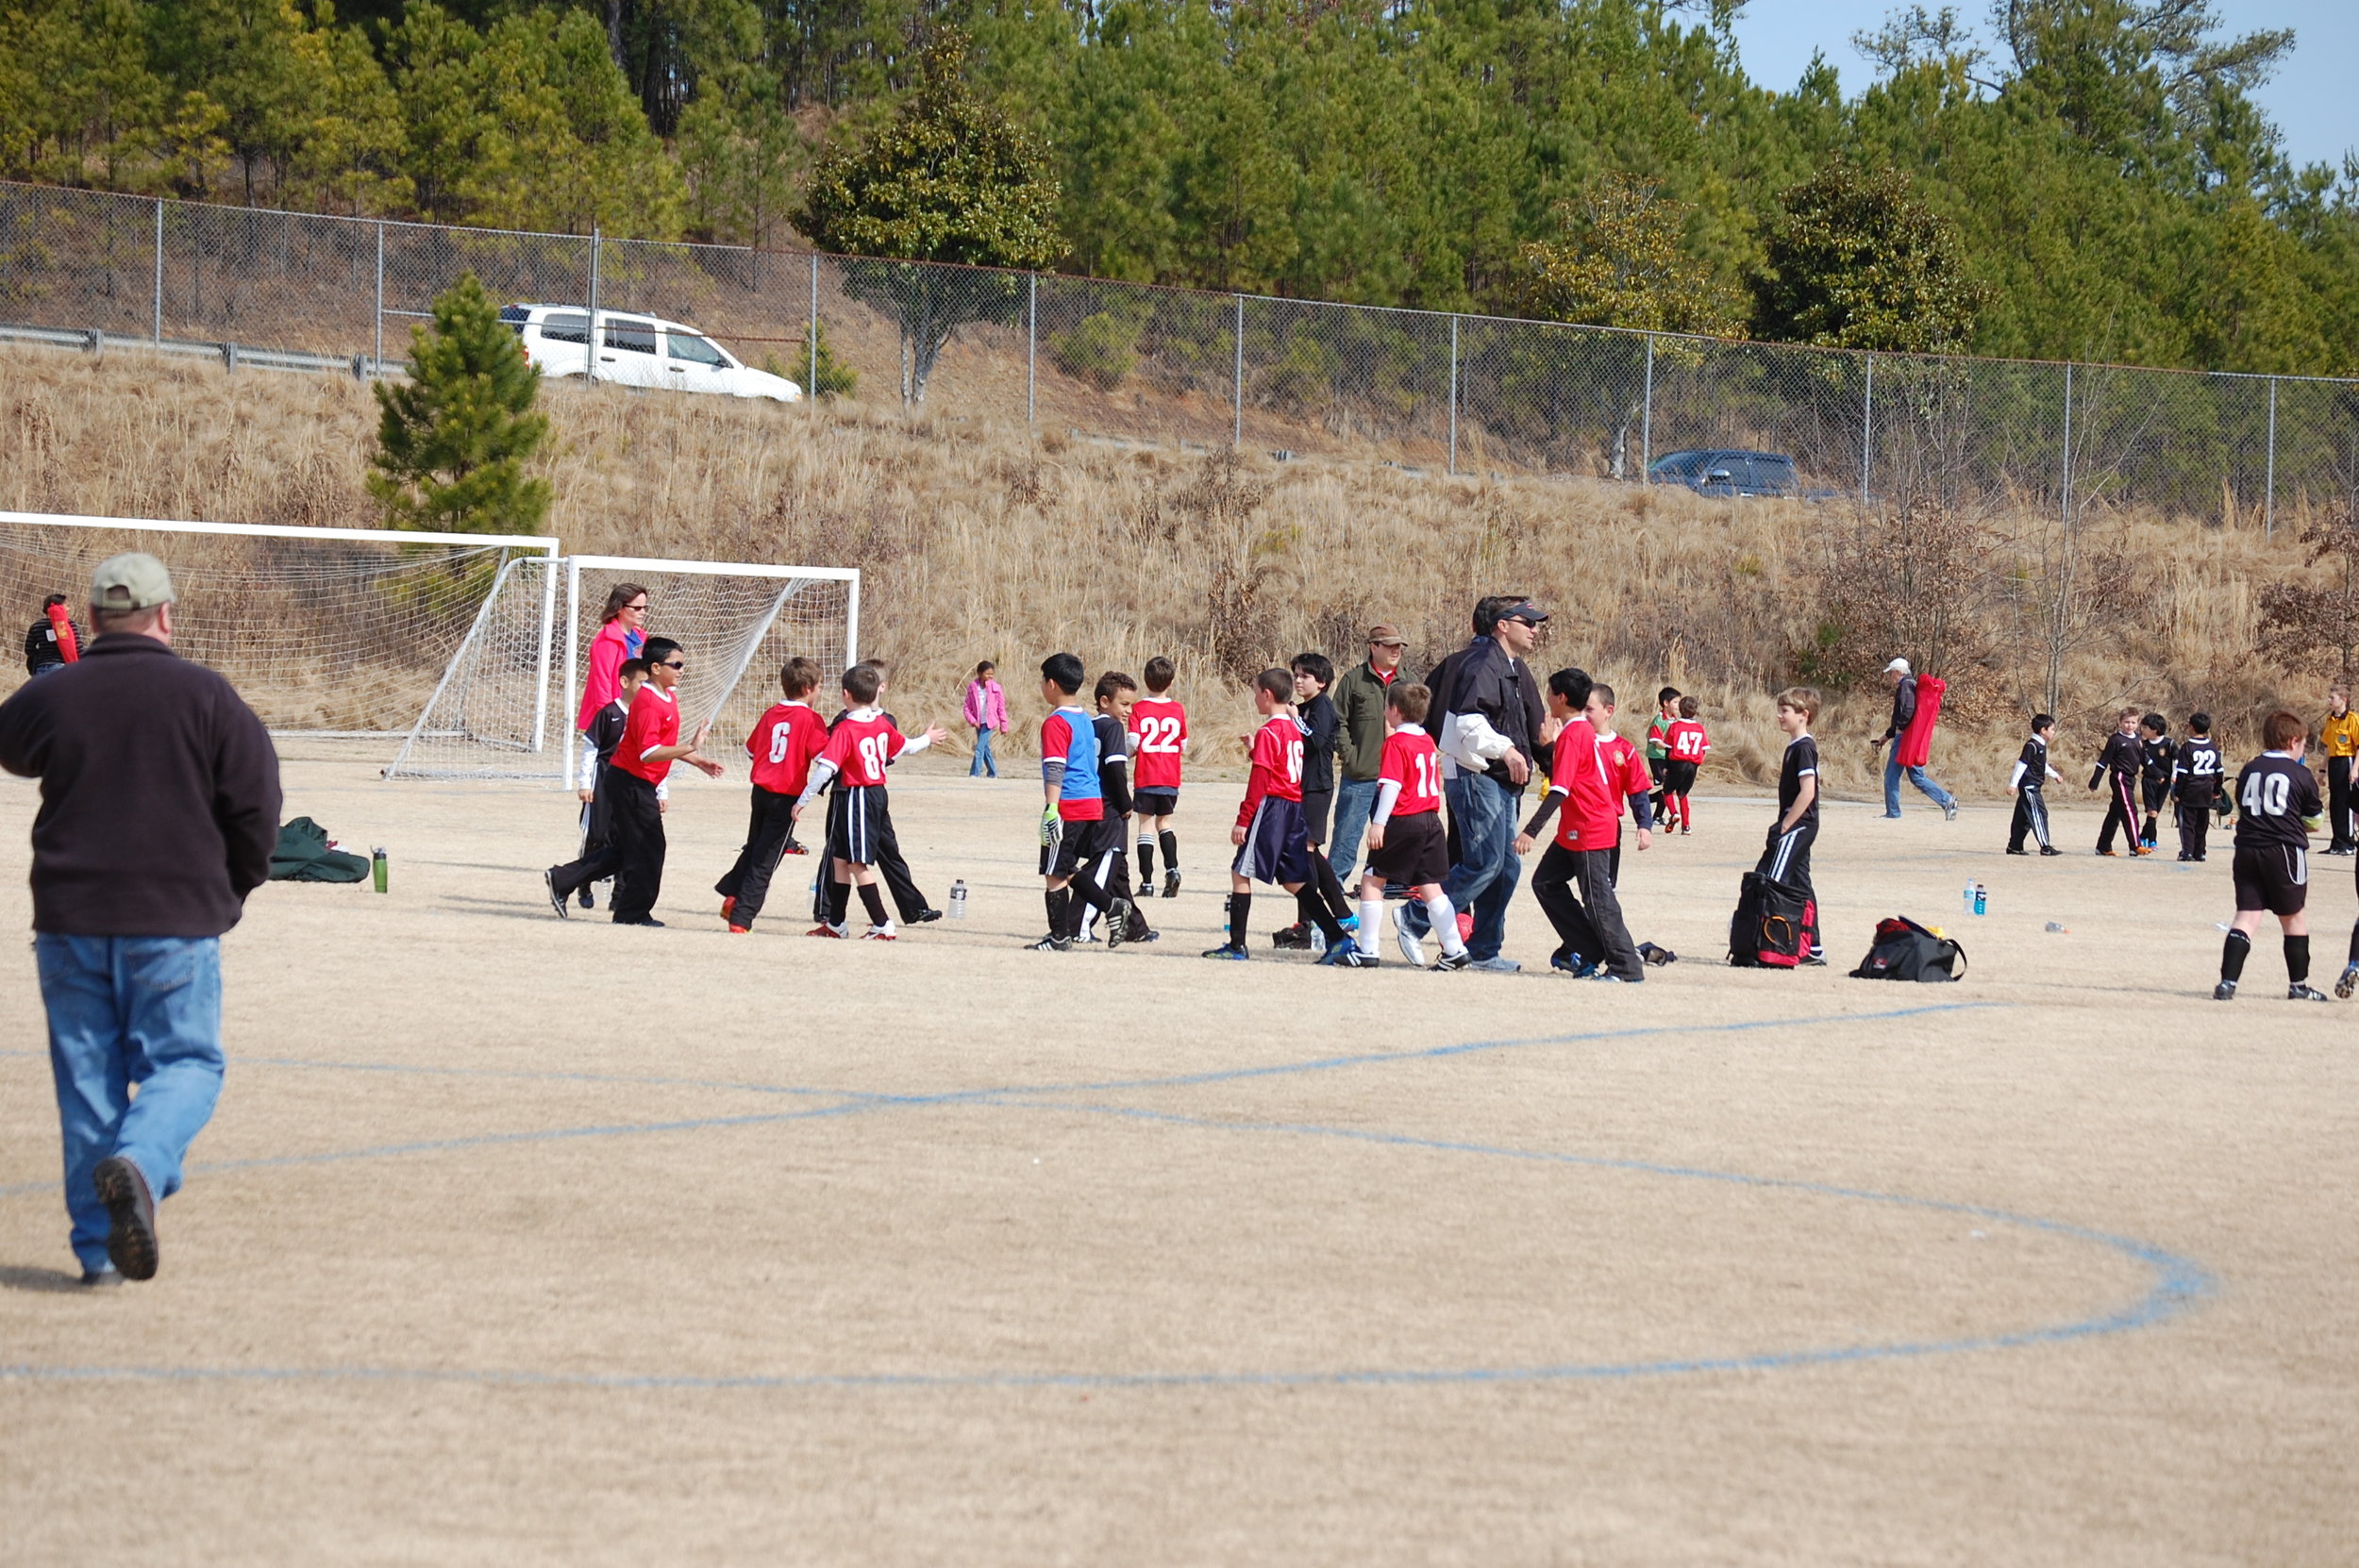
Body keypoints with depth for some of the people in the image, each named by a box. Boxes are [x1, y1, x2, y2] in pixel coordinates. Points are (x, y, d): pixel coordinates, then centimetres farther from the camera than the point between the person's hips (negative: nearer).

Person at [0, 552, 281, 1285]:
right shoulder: (205, 696, -5)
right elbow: (256, 810, -3)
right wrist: (229, 893, 12)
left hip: (70, 921, 2)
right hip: (177, 921, -2)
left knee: (87, 1075, 9)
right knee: (185, 1062, 7)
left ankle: (98, 1245, 7)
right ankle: (138, 1162, -24)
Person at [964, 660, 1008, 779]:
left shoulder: (995, 687, -5)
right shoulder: (972, 687, 0)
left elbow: (1001, 707, 2)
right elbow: (967, 706, 3)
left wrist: (1003, 724, 4)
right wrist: (972, 720, -11)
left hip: (989, 722, -4)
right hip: (978, 723, 4)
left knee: (980, 748, -13)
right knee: (985, 748, 12)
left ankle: (975, 773, -13)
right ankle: (992, 773, 23)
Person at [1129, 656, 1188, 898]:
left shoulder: (1139, 709, -7)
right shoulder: (1178, 709, 1)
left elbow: (1133, 742, -16)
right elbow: (1184, 748, 6)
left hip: (1146, 778, -3)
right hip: (1171, 778, 3)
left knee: (1146, 825, 3)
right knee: (1164, 823, 19)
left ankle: (1147, 882, -1)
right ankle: (1172, 869, 1)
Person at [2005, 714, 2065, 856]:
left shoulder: (2041, 746, 15)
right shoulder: (2032, 746, -16)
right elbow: (2021, 764, -19)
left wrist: (2055, 775, 38)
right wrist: (2013, 784, -21)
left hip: (2034, 787, 10)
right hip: (2029, 785, -10)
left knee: (2024, 817, 12)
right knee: (2039, 813, -12)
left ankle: (2014, 846, 16)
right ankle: (2045, 847, -14)